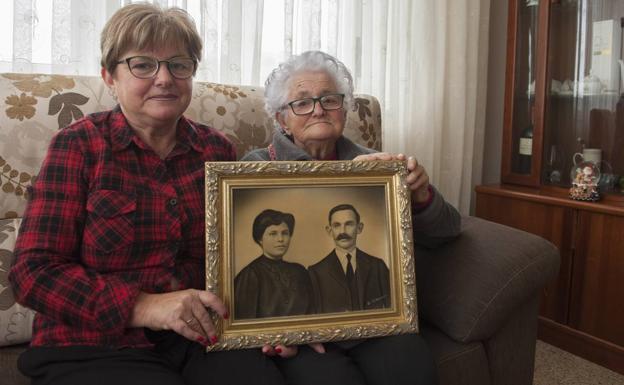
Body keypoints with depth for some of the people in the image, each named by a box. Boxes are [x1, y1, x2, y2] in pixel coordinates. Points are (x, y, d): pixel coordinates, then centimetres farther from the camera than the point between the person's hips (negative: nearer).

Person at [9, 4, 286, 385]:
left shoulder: (218, 150, 7)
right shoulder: (78, 145, -3)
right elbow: (35, 271, -8)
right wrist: (143, 307, -21)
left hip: (203, 337, 3)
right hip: (95, 346, -3)